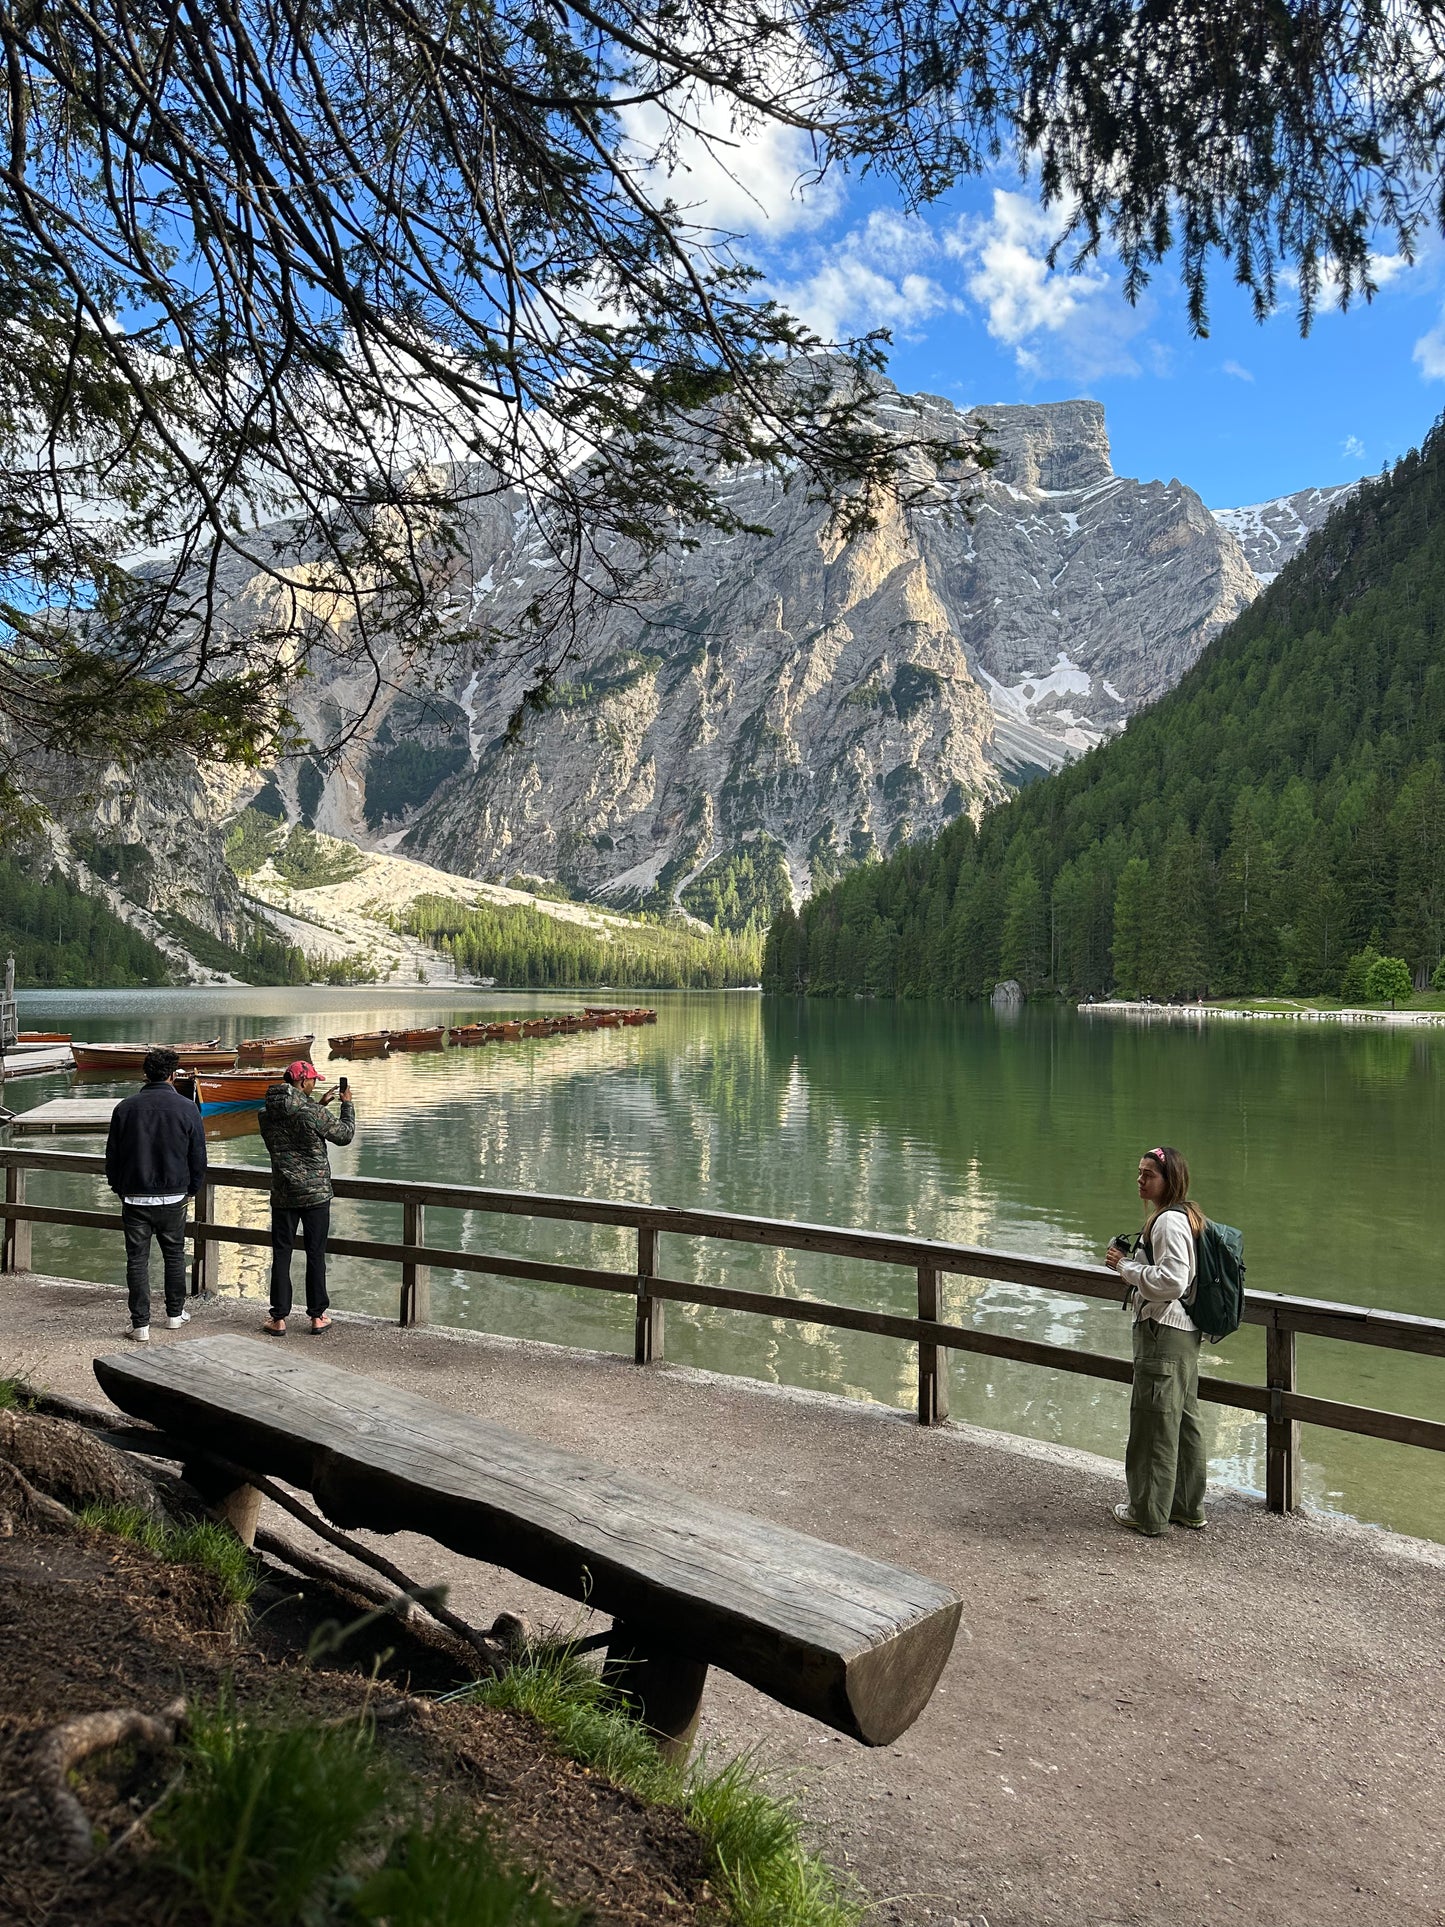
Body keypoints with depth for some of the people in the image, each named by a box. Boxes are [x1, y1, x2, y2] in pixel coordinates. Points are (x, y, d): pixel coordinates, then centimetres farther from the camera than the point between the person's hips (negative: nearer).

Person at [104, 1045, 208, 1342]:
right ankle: (175, 1314, 25)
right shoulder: (186, 1108, -6)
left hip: (134, 1198, 0)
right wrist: (191, 1190, 14)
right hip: (173, 1197, 0)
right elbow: (198, 1157, -1)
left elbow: (112, 1156, 4)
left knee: (137, 1259, 6)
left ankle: (140, 1324, 7)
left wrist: (119, 1190, 17)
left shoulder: (125, 1108, -3)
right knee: (174, 1255, 16)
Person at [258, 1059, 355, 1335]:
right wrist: (347, 1105, 11)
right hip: (316, 1194, -4)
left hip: (282, 1195, 4)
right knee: (315, 1255, 6)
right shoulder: (313, 1113, -16)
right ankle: (317, 1316, 12)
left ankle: (279, 1318, 10)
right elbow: (345, 1135, -3)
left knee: (281, 1255, 8)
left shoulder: (267, 1115, 0)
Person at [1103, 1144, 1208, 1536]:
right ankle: (1190, 1508, 28)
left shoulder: (1169, 1222, -19)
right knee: (1184, 1420, 17)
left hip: (1163, 1332, -11)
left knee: (1154, 1423, 1)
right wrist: (1129, 1263, 12)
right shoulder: (1187, 1215, 13)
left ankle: (1149, 1515, 11)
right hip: (1184, 1332, 11)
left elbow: (1171, 1282, -26)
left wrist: (1125, 1266, -16)